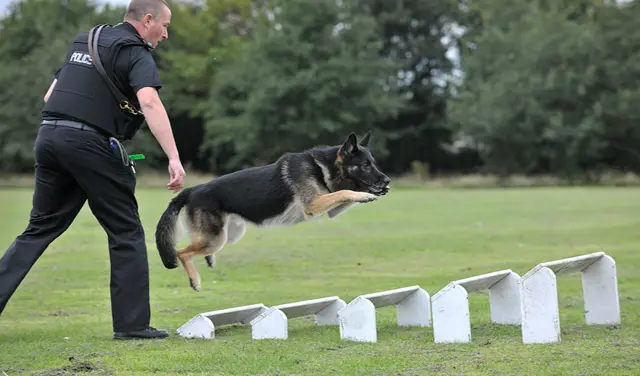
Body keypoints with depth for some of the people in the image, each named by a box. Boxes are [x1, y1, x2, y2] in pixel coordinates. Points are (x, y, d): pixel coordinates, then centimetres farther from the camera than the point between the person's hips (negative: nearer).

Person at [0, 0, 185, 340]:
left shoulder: (85, 41, 21)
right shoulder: (134, 52, -4)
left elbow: (50, 96, 23)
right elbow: (150, 103, -22)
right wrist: (174, 159, -28)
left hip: (49, 136, 7)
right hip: (90, 145, -7)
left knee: (40, 229, 14)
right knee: (126, 234, 4)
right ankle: (132, 323, 5)